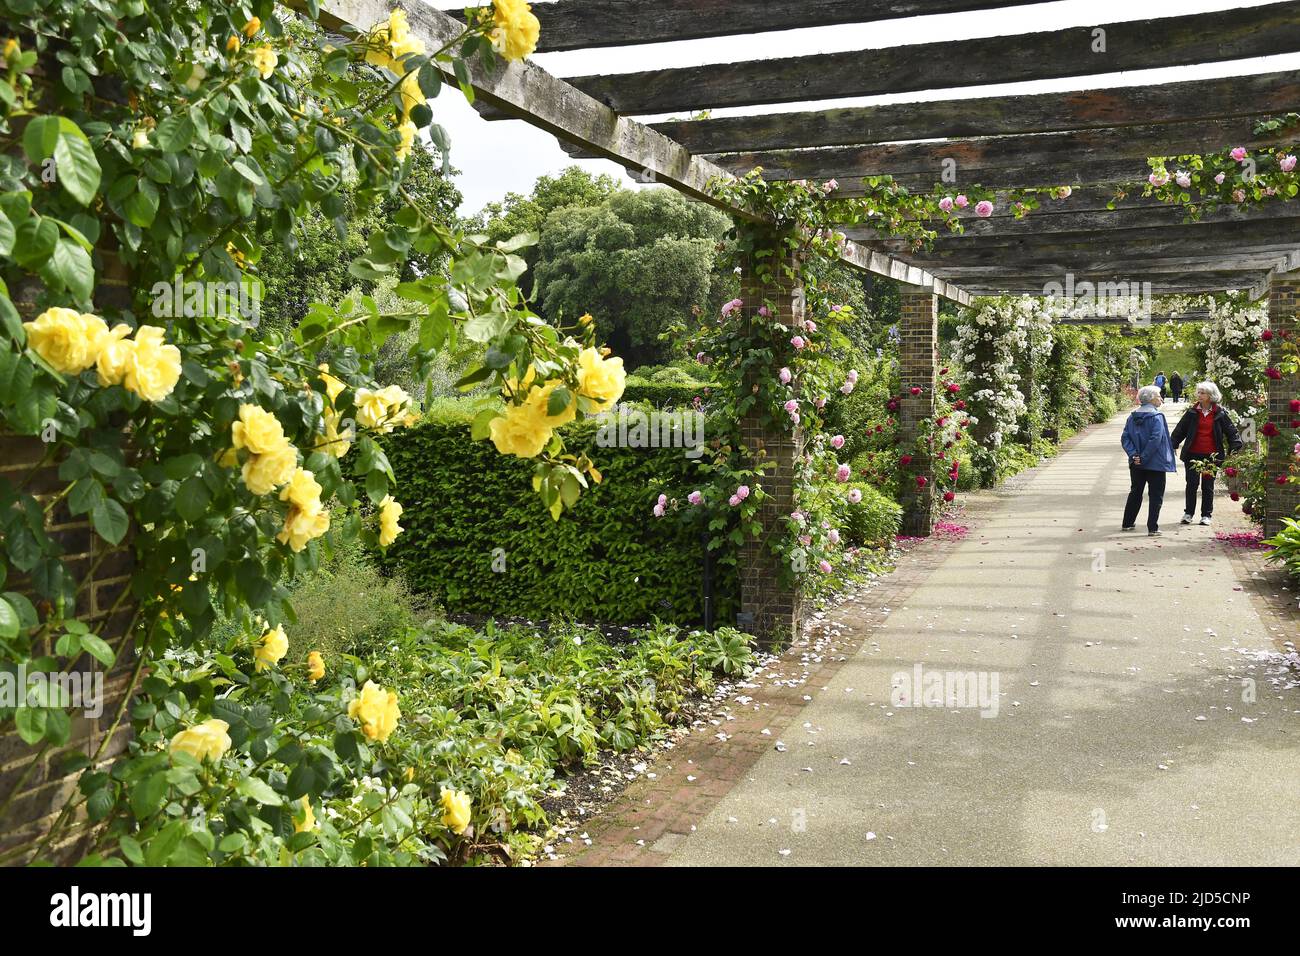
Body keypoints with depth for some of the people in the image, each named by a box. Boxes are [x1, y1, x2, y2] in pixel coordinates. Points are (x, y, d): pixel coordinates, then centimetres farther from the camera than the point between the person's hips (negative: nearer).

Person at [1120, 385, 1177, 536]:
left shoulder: (1132, 416, 4)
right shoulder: (1156, 417, -13)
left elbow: (1125, 438, -2)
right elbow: (1155, 439, -22)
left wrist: (1134, 454, -9)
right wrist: (1144, 457, -17)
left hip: (1136, 463, 6)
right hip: (1155, 463, -6)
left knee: (1135, 493, 18)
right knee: (1156, 495, 4)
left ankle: (1128, 523, 24)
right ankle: (1152, 528, 2)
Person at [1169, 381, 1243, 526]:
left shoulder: (1220, 413, 1)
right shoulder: (1192, 412, 4)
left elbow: (1231, 431, 4)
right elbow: (1180, 430, 5)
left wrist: (1235, 447, -7)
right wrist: (1172, 446, -4)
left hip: (1211, 455, -1)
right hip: (1192, 454, 1)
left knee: (1208, 486, 7)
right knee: (1192, 484, 1)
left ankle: (1206, 515, 14)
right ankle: (1188, 513, 11)